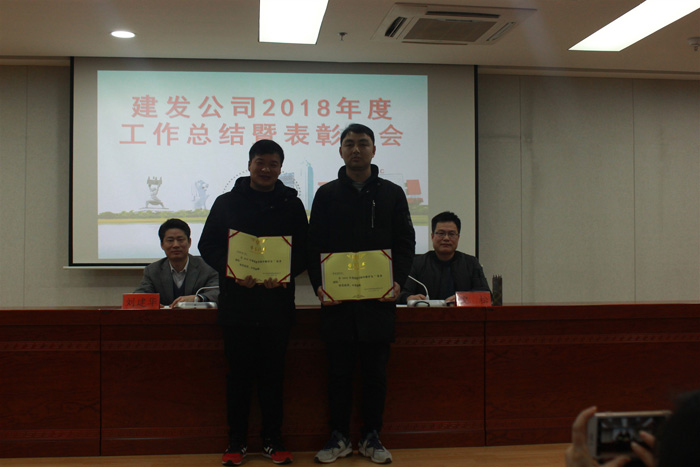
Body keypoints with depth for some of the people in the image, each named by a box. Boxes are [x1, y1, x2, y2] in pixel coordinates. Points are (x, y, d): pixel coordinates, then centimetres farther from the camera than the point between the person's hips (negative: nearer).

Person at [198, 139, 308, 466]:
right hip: (236, 303, 0)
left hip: (277, 304, 0)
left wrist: (285, 274, -14)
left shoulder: (292, 204, 7)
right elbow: (208, 246, 5)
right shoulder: (227, 203, 7)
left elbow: (304, 251, 6)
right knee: (239, 374, 6)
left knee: (273, 374, 7)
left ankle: (272, 440, 19)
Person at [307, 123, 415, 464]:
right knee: (339, 372, 6)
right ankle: (339, 438, 18)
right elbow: (314, 245, 6)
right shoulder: (327, 194, 9)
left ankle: (371, 437, 18)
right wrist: (318, 284, -9)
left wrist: (398, 282, -8)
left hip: (379, 299, 0)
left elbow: (405, 243, 7)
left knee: (375, 372, 6)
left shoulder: (392, 193, 9)